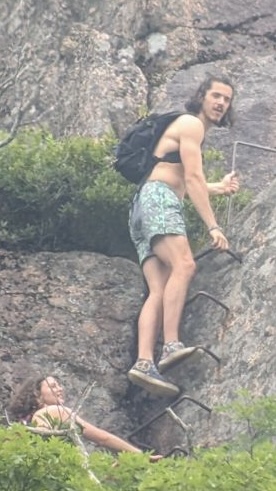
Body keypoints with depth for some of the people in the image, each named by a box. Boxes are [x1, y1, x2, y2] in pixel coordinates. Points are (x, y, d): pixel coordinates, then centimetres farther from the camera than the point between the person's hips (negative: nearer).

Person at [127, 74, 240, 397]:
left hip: (143, 210, 10)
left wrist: (220, 187, 52)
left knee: (159, 290, -9)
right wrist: (213, 226, -13)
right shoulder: (191, 124, 2)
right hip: (158, 199, -10)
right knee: (184, 265, -30)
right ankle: (171, 345, -45)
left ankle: (144, 363, -26)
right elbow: (193, 179, -8)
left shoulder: (192, 128, 32)